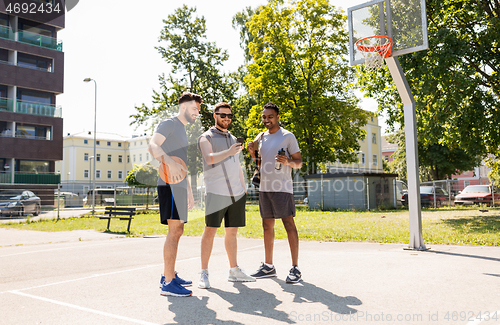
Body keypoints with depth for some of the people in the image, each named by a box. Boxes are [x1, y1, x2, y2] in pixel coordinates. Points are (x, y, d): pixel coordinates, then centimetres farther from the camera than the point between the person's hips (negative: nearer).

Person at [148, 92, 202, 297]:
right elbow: (152, 146, -22)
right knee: (174, 230, -13)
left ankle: (169, 276, 23)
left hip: (178, 186, 10)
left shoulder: (182, 130, 25)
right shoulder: (169, 124, -3)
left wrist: (189, 192, 27)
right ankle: (168, 283, -11)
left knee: (177, 231, 13)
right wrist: (170, 163, -38)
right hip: (170, 185, -10)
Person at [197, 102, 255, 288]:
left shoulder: (233, 139, 21)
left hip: (236, 193, 6)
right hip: (216, 193, -6)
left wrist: (244, 190, 19)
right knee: (210, 231, -8)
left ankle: (234, 271, 18)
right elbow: (209, 158, -19)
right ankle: (204, 274, -1)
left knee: (232, 232, 10)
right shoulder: (206, 138, 1)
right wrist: (228, 152, -35)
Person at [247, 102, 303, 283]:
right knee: (267, 226, 10)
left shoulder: (288, 136, -1)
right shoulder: (261, 137, 15)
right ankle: (268, 266, 20)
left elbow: (299, 162, -1)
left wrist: (288, 161, -23)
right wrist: (251, 149, 7)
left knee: (289, 225, -9)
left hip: (282, 188, -6)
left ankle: (295, 268, -5)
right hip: (264, 187, 6)